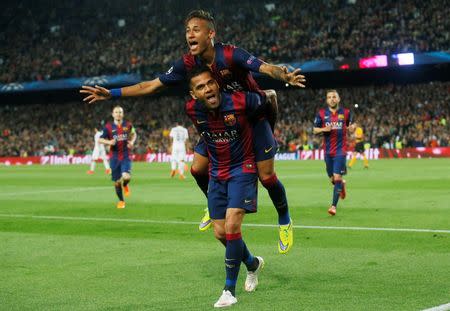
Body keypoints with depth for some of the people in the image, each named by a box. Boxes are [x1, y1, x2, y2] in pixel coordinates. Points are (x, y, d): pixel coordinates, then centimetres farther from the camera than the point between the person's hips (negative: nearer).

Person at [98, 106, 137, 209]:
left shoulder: (128, 125, 2)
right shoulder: (108, 127, -2)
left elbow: (134, 134, 21)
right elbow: (100, 139, 0)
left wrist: (132, 142, 0)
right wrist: (109, 142, -20)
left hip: (126, 156, 0)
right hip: (114, 157, 1)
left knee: (126, 177, -23)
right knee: (117, 182, 5)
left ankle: (125, 185, 15)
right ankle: (121, 201, 27)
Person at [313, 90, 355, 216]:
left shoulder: (345, 112, 1)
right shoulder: (321, 113, 3)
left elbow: (350, 129, 11)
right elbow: (315, 130, 8)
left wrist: (352, 128, -13)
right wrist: (324, 129, -13)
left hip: (340, 150, -2)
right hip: (328, 150, 2)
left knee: (337, 178, -12)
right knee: (332, 179, 11)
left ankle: (334, 205, -6)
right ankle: (342, 184, 47)